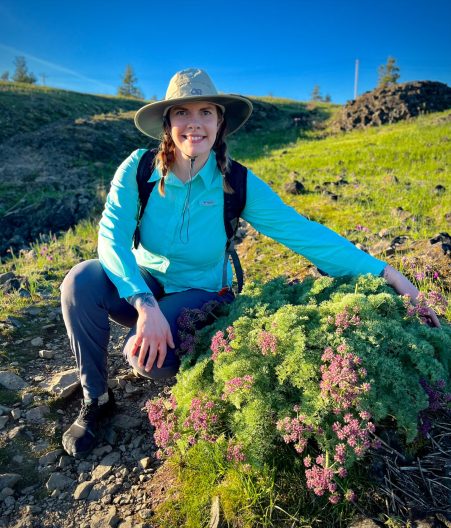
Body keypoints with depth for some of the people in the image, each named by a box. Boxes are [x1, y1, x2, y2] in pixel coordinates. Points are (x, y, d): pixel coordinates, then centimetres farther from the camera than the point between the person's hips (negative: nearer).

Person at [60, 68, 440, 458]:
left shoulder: (237, 183, -16)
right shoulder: (138, 169, -16)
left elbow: (302, 231, -19)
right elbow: (112, 236, -25)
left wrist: (386, 273, -25)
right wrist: (145, 304, -40)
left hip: (199, 295, -1)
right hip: (142, 284, 2)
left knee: (151, 357, -30)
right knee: (82, 280, -28)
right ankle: (96, 400, -4)